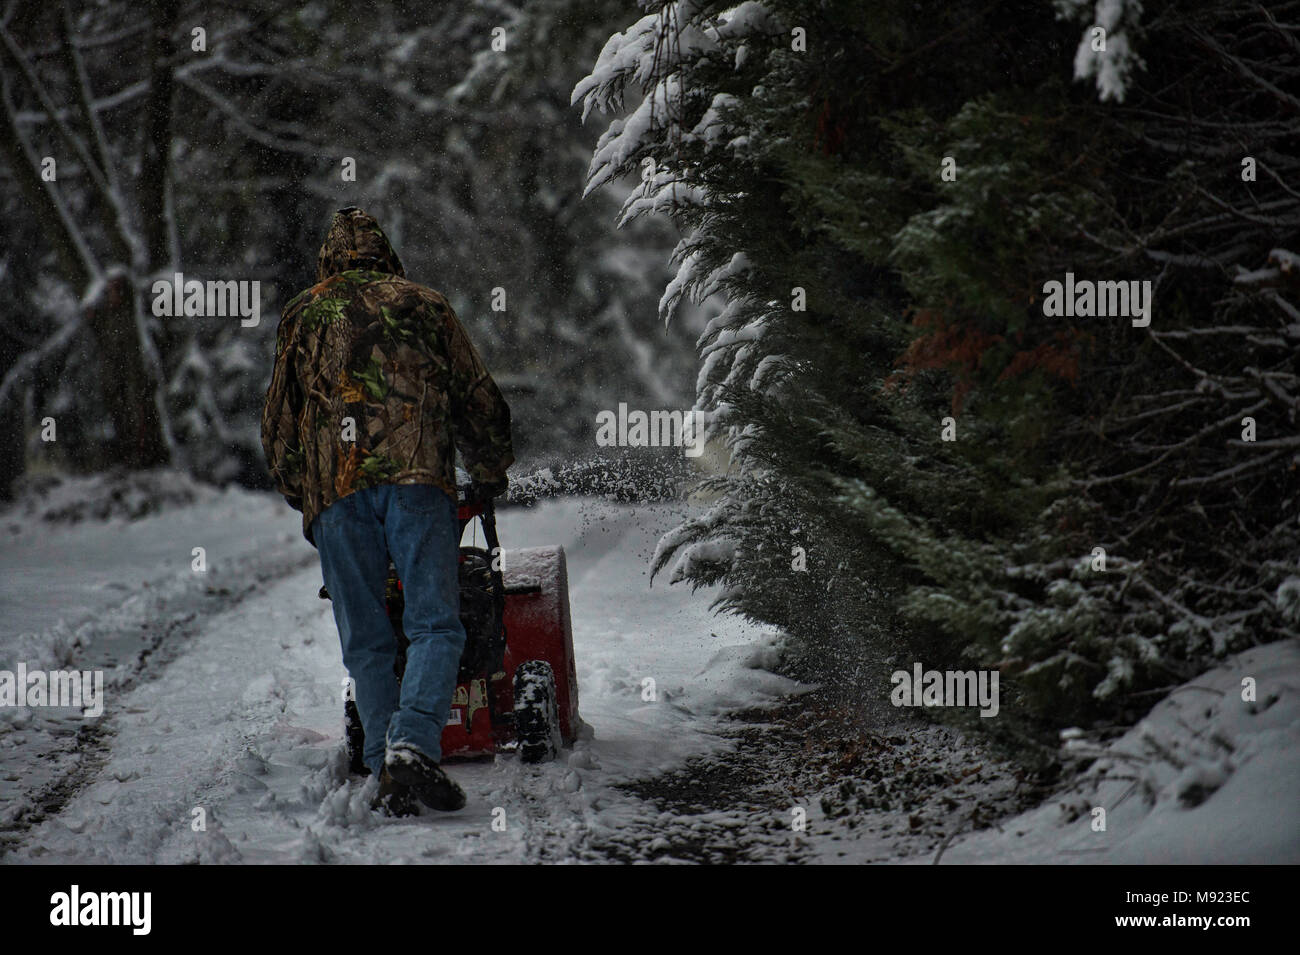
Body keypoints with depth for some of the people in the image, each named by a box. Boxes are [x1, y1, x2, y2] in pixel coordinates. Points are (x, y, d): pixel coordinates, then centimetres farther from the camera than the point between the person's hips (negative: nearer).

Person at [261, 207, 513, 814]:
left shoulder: (302, 316, 23)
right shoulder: (423, 305, 21)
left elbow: (279, 424, 22)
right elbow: (478, 397, 21)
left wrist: (299, 494, 33)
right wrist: (490, 474, 34)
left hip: (334, 490, 2)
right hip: (417, 478, -1)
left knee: (365, 643, 7)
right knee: (434, 625, -7)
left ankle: (385, 766, -2)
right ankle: (413, 744, -27)